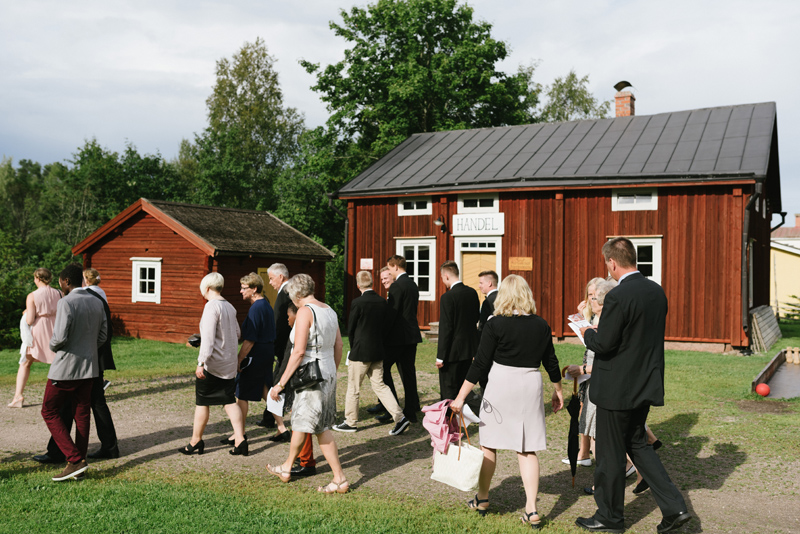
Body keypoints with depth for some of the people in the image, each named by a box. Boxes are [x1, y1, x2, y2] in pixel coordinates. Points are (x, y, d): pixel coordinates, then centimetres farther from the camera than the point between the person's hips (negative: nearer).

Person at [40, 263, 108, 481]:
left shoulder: (66, 303, -16)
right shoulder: (96, 303, 7)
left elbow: (60, 337, -21)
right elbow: (102, 336, 10)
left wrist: (52, 346, -1)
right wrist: (86, 347, 13)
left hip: (65, 367, -7)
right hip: (89, 367, 7)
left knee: (50, 412, 6)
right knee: (81, 415, 11)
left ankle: (75, 460, -3)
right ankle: (80, 463, 16)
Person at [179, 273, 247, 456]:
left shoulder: (212, 306, -15)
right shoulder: (229, 306, 9)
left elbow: (208, 338, -23)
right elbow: (237, 333, 19)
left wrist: (201, 362, -25)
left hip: (213, 364, -7)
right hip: (229, 362, 8)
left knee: (202, 402, 6)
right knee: (229, 401, 10)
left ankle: (196, 441, 17)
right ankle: (240, 440, 4)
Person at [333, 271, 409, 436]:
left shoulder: (357, 303, -15)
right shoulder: (383, 302, 2)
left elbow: (350, 329, -7)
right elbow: (385, 329, 7)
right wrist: (377, 344, 16)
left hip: (360, 353, -6)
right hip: (378, 352, 6)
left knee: (353, 388, 9)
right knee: (379, 386, 12)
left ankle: (350, 422, 20)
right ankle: (399, 417, 4)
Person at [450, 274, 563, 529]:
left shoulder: (495, 325, -10)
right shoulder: (541, 326, 1)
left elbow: (480, 364, -11)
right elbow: (551, 362, 10)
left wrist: (461, 397, -7)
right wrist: (558, 391, 25)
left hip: (501, 384, -3)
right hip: (531, 385, 3)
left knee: (489, 444, 12)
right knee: (527, 450, 8)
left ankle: (482, 499, 25)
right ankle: (531, 510, 5)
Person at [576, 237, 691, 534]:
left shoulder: (618, 297, -22)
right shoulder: (656, 291, 4)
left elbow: (604, 344, -22)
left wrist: (588, 333, 0)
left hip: (618, 387, -8)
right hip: (646, 384, 8)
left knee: (610, 453, 8)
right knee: (637, 443, 22)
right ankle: (674, 506, 17)